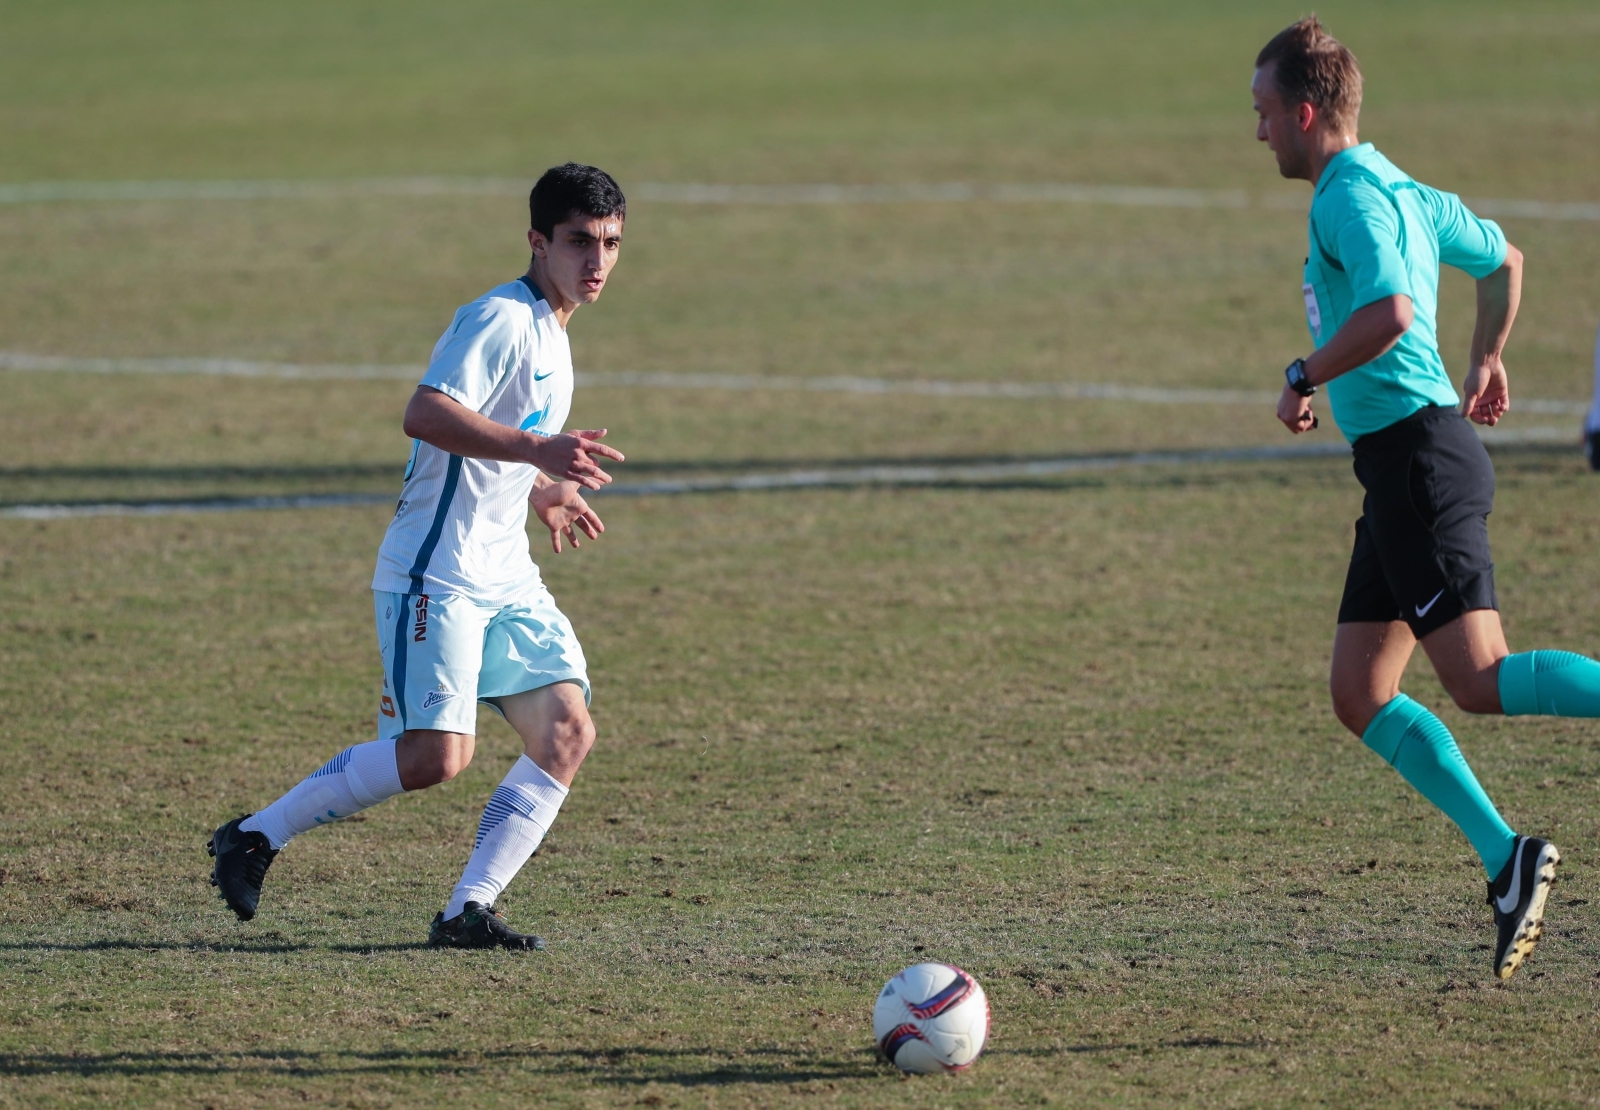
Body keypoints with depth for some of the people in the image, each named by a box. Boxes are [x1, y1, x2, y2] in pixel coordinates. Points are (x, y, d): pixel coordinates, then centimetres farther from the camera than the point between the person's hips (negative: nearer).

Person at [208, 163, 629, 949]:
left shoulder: (549, 332, 18)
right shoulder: (501, 319, -13)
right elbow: (425, 415, -28)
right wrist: (537, 452, -33)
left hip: (506, 578, 9)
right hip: (435, 574, -9)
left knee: (567, 732, -5)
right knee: (435, 754, -17)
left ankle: (469, 910, -2)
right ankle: (255, 838, -1)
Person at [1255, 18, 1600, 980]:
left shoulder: (1351, 196, -12)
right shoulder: (1404, 192, 18)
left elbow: (1389, 311, -28)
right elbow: (1504, 260, 33)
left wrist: (1306, 380, -14)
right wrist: (1487, 361, 43)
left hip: (1420, 455, -10)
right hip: (1401, 465, 10)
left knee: (1480, 681, -15)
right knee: (1361, 696, 6)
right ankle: (1508, 863, 1)